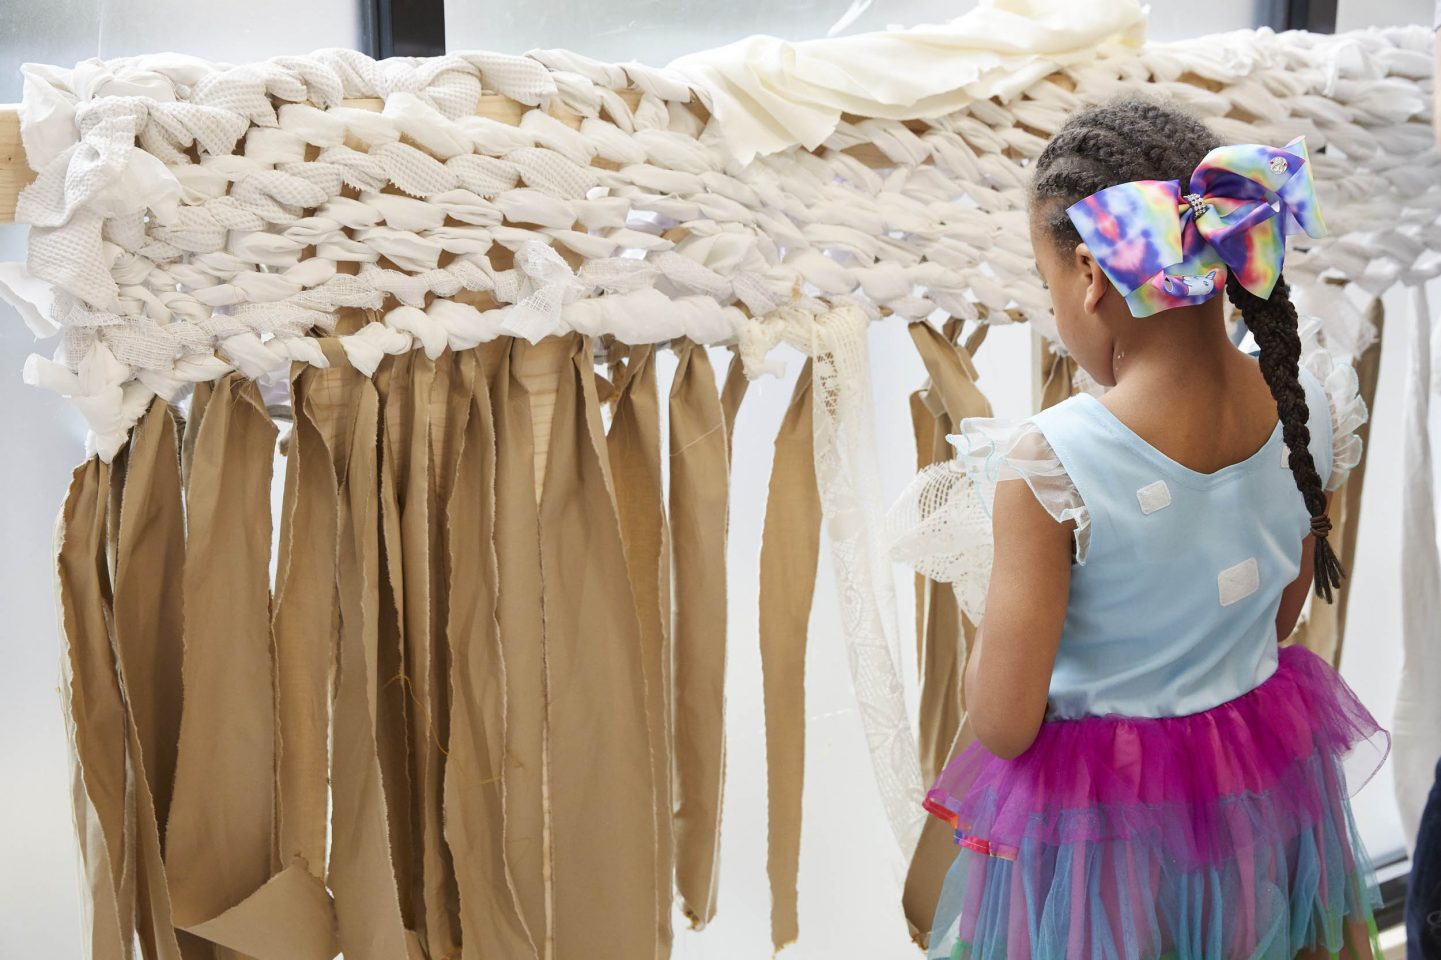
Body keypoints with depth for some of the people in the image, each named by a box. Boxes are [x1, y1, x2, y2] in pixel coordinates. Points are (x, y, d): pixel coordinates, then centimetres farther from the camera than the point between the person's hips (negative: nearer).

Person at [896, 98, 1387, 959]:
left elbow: (1003, 726, -21)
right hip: (1269, 793, 5)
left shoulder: (1047, 468, -28)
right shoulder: (1308, 414, -11)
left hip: (1100, 817, -4)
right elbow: (1281, 620, 4)